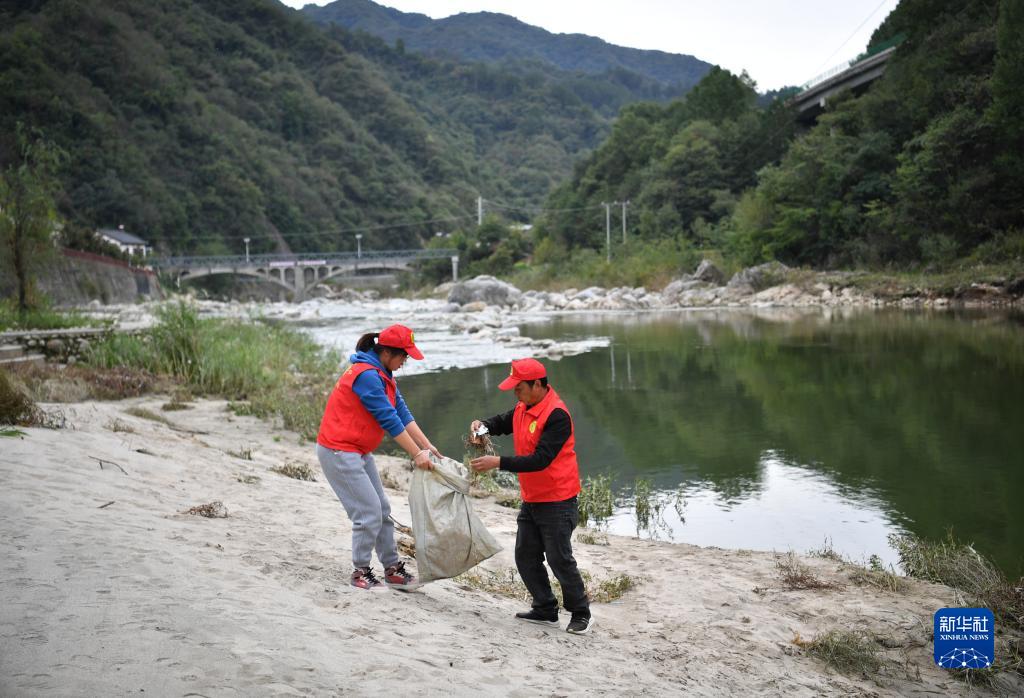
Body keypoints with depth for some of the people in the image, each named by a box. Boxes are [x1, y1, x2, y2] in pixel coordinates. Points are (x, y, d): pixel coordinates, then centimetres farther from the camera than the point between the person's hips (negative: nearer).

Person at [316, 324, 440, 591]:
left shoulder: (384, 376, 9)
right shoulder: (366, 375, -22)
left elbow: (403, 413, 6)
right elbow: (389, 420, -23)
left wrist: (427, 446, -2)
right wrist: (417, 454, -20)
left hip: (359, 452, 10)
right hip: (339, 452, -10)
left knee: (382, 510, 11)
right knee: (369, 513, -8)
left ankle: (392, 569, 18)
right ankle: (360, 572, 6)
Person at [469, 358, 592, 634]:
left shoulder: (557, 415, -22)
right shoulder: (522, 409, 6)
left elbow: (540, 460, -27)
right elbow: (500, 423, 23)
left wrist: (498, 462, -28)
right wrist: (481, 424, -1)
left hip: (557, 502, -9)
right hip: (530, 501, 9)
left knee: (560, 560, -2)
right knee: (526, 558, 11)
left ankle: (581, 613, 14)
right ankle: (545, 610, 23)